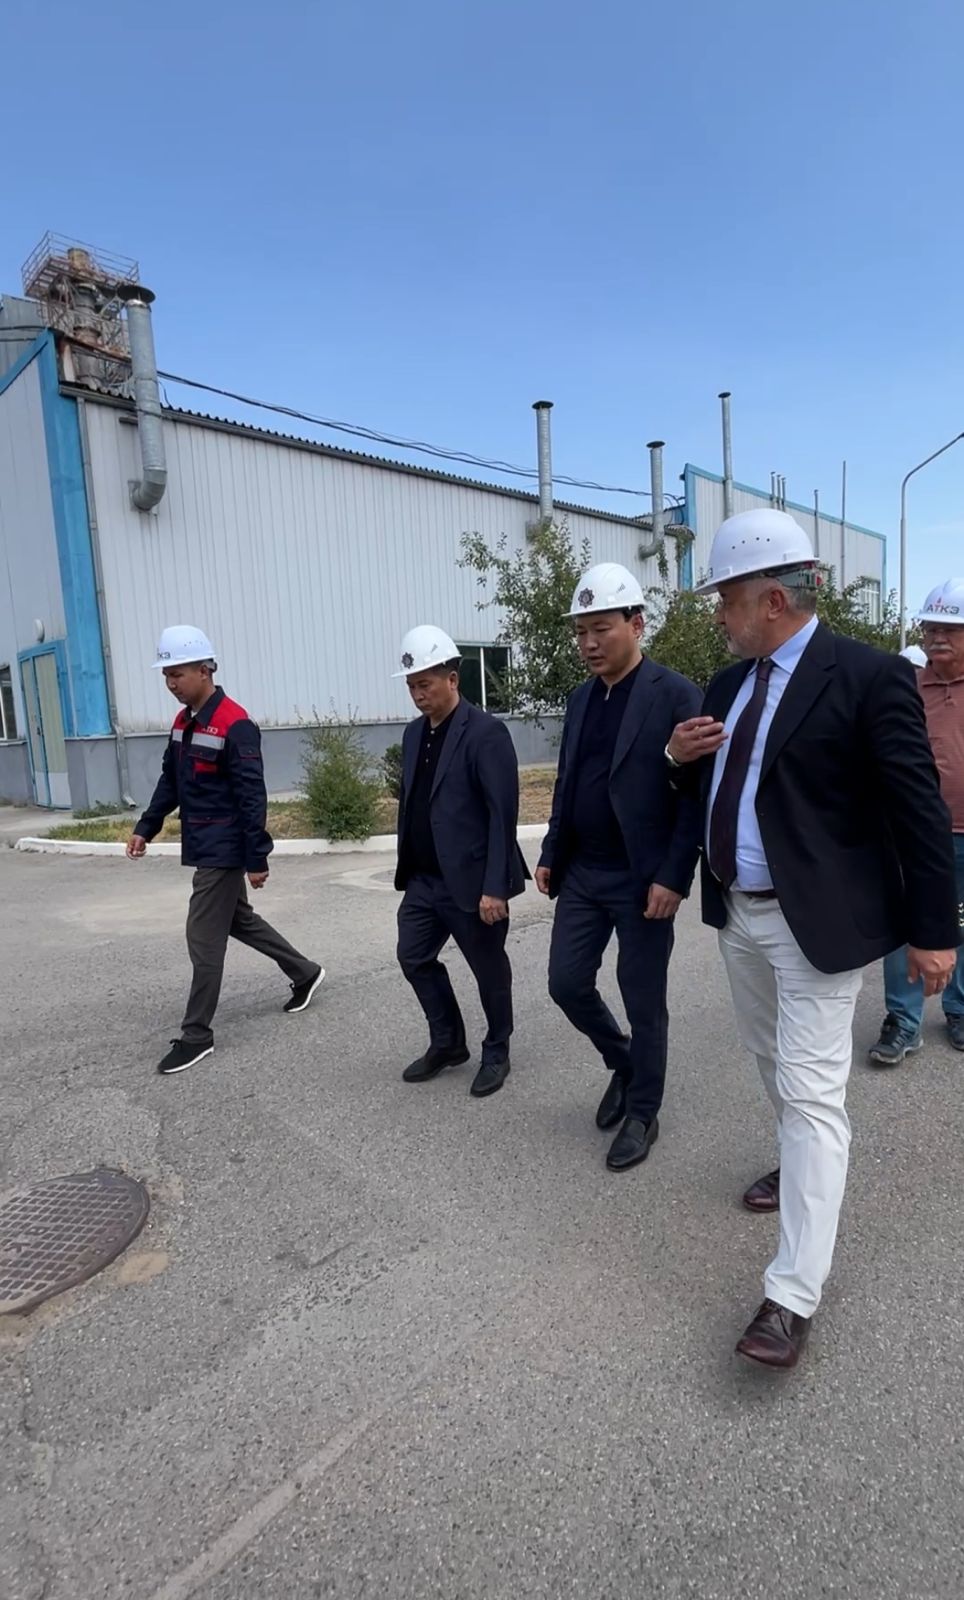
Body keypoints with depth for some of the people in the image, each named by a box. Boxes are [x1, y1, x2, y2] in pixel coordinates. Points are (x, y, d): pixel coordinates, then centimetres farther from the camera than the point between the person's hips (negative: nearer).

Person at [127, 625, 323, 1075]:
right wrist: (146, 828, 9)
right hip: (201, 846, 9)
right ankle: (305, 972, 37)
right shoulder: (183, 721, 8)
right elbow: (170, 781, 17)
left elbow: (252, 798, -20)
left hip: (224, 850, -9)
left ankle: (196, 1035, 12)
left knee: (204, 938, -2)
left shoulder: (235, 725, -19)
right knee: (238, 919, 20)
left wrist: (256, 859, -20)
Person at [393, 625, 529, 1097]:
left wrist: (494, 886, -22)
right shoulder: (414, 732, 9)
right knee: (414, 959, 14)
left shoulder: (485, 732, -15)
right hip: (423, 879, 8)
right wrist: (406, 867, 15)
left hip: (470, 880, -7)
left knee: (489, 970, 9)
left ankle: (496, 1054, 32)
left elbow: (503, 815, -19)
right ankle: (447, 1042, 35)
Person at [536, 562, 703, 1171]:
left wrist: (674, 877, -18)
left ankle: (643, 1113, 29)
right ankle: (622, 1062, 38)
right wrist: (551, 854, 11)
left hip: (642, 879, -6)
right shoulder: (582, 697, 9)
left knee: (643, 1001, 7)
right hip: (582, 874, 6)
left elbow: (695, 795, -14)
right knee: (567, 983, 10)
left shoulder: (676, 695, -11)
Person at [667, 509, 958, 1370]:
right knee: (776, 1064, 24)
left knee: (811, 1092, -3)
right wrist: (681, 755, -4)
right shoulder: (730, 682, 8)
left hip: (815, 921, -7)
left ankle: (793, 1295, 8)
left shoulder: (868, 675, -14)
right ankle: (809, 1162, 49)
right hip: (738, 913, 8)